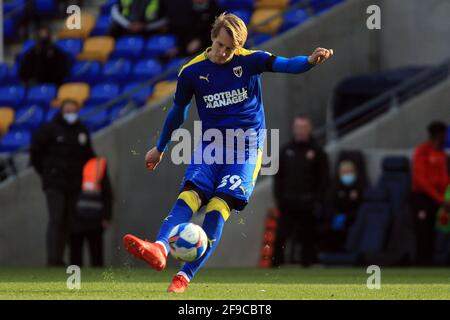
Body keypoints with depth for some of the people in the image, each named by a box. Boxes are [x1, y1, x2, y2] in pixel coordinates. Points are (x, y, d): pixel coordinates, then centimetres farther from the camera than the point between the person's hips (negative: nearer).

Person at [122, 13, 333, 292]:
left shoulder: (250, 61, -3)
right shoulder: (192, 72, 3)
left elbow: (286, 65, -20)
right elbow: (178, 111, 17)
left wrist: (310, 61, -42)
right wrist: (160, 149, 26)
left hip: (247, 143, -2)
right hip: (211, 141, 2)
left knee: (220, 204, -17)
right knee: (191, 194, -22)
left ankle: (185, 276, -21)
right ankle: (160, 249, -46)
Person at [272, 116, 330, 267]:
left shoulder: (317, 152, 2)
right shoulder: (286, 151, 11)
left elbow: (323, 180, -1)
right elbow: (278, 176, 12)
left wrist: (318, 202, -9)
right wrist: (279, 197, 1)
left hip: (307, 206, -2)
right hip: (287, 204, 2)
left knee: (307, 240, 2)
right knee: (280, 238, -4)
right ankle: (276, 265, -2)